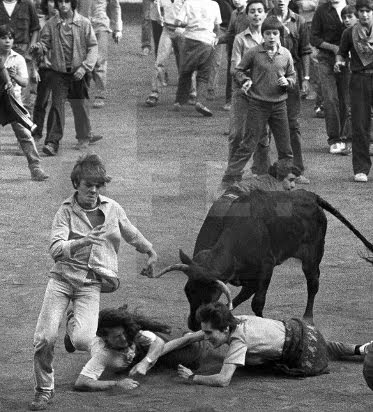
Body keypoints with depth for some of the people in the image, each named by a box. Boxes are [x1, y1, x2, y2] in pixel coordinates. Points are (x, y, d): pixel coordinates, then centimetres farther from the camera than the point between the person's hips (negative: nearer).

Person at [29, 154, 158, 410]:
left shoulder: (112, 208, 6)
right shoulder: (66, 211, -1)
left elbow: (132, 234, 24)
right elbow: (56, 249, -15)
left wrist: (151, 253, 29)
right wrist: (84, 241, -29)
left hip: (90, 284, 0)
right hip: (63, 276, 0)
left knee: (83, 341, -20)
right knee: (45, 338, -12)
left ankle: (75, 324, 19)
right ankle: (44, 389, 12)